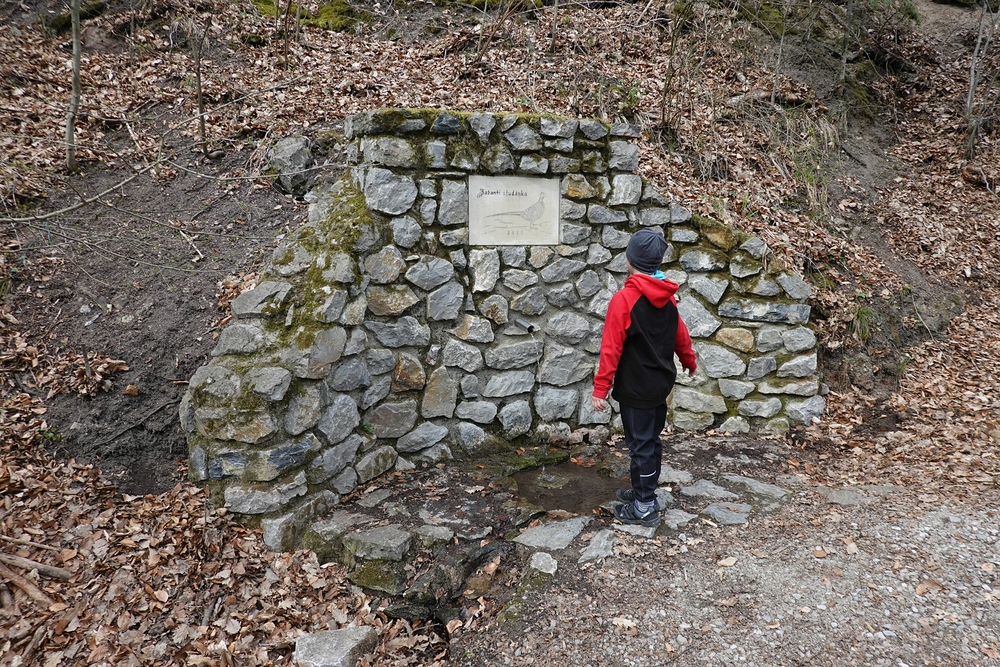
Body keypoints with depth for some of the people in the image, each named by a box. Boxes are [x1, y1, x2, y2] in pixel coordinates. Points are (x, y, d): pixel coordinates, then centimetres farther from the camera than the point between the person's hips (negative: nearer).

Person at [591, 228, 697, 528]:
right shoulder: (667, 297, 2)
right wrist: (689, 361, 34)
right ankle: (644, 491, 33)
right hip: (661, 383, 7)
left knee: (641, 444, 2)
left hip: (636, 388, -7)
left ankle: (645, 508, 12)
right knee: (651, 440, 18)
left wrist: (600, 388, -17)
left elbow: (611, 348, -22)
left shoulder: (624, 298, -21)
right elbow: (680, 334, 16)